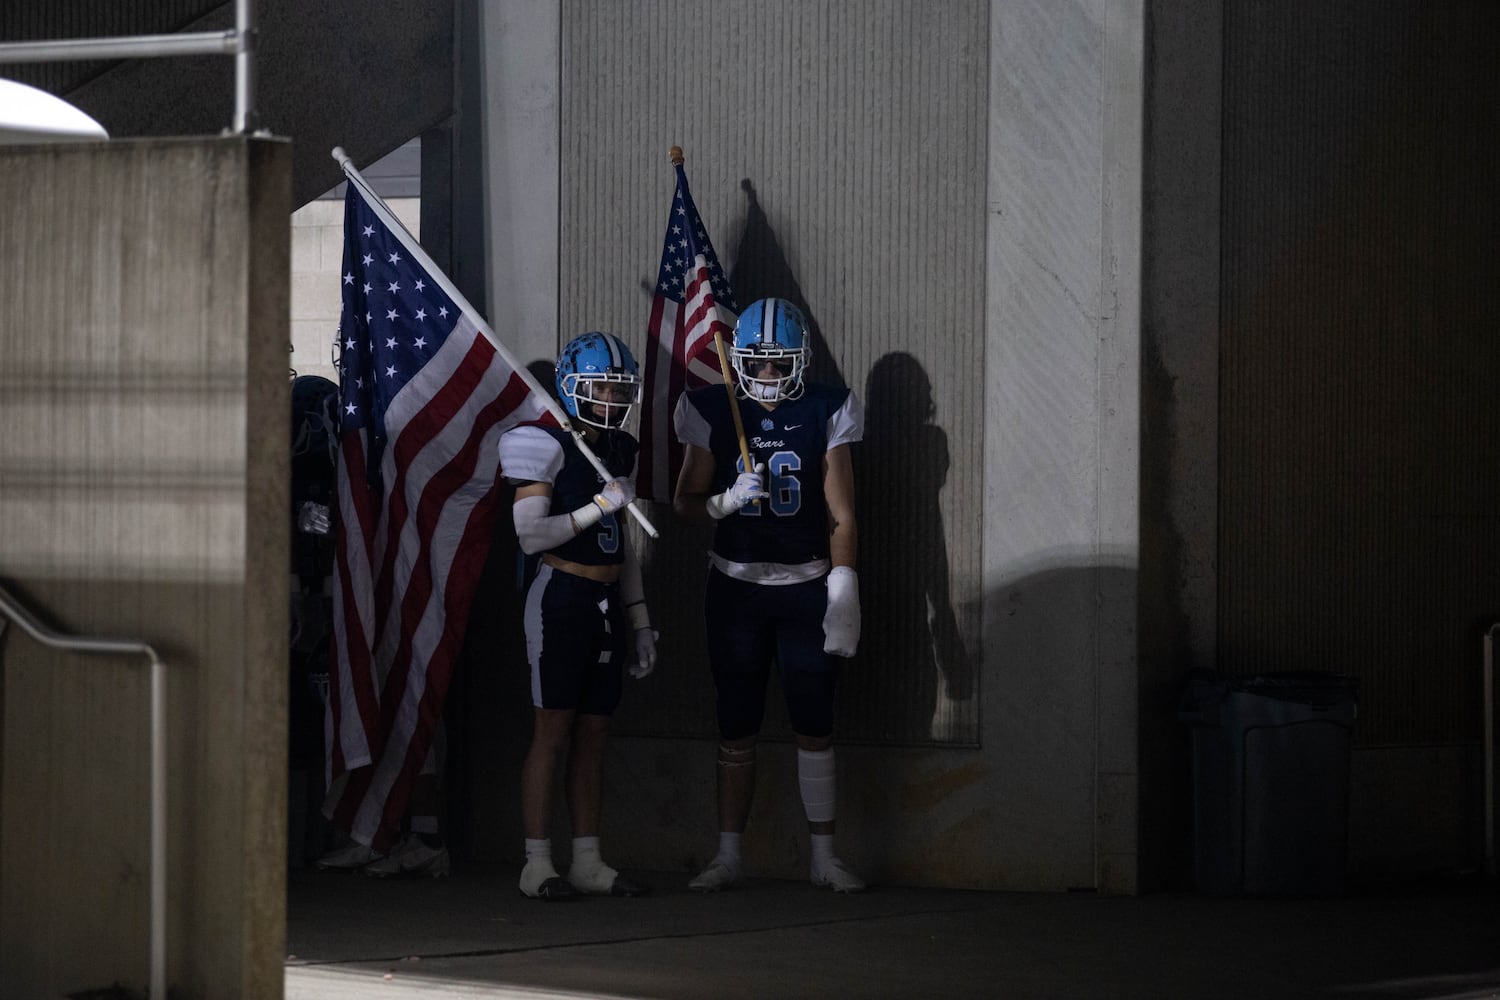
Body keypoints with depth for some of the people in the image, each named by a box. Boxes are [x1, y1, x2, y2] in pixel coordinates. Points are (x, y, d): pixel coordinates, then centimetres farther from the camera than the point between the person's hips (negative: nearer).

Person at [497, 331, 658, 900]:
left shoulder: (621, 451, 14)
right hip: (561, 596, -7)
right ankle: (537, 866, -4)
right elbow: (530, 535, -14)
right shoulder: (547, 446, -8)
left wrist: (640, 621, 19)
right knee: (553, 729, -7)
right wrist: (599, 505, -18)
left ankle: (588, 862, 11)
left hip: (607, 601, 7)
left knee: (594, 733, 7)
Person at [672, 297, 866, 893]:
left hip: (806, 584, -1)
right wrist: (728, 501, -16)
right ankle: (728, 858, 13)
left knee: (815, 727, 1)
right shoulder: (713, 413, 1)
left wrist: (842, 588, -9)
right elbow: (685, 501, 5)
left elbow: (840, 514, -1)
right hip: (736, 583, 1)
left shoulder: (824, 413, 0)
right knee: (736, 729, 5)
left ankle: (824, 856, 10)